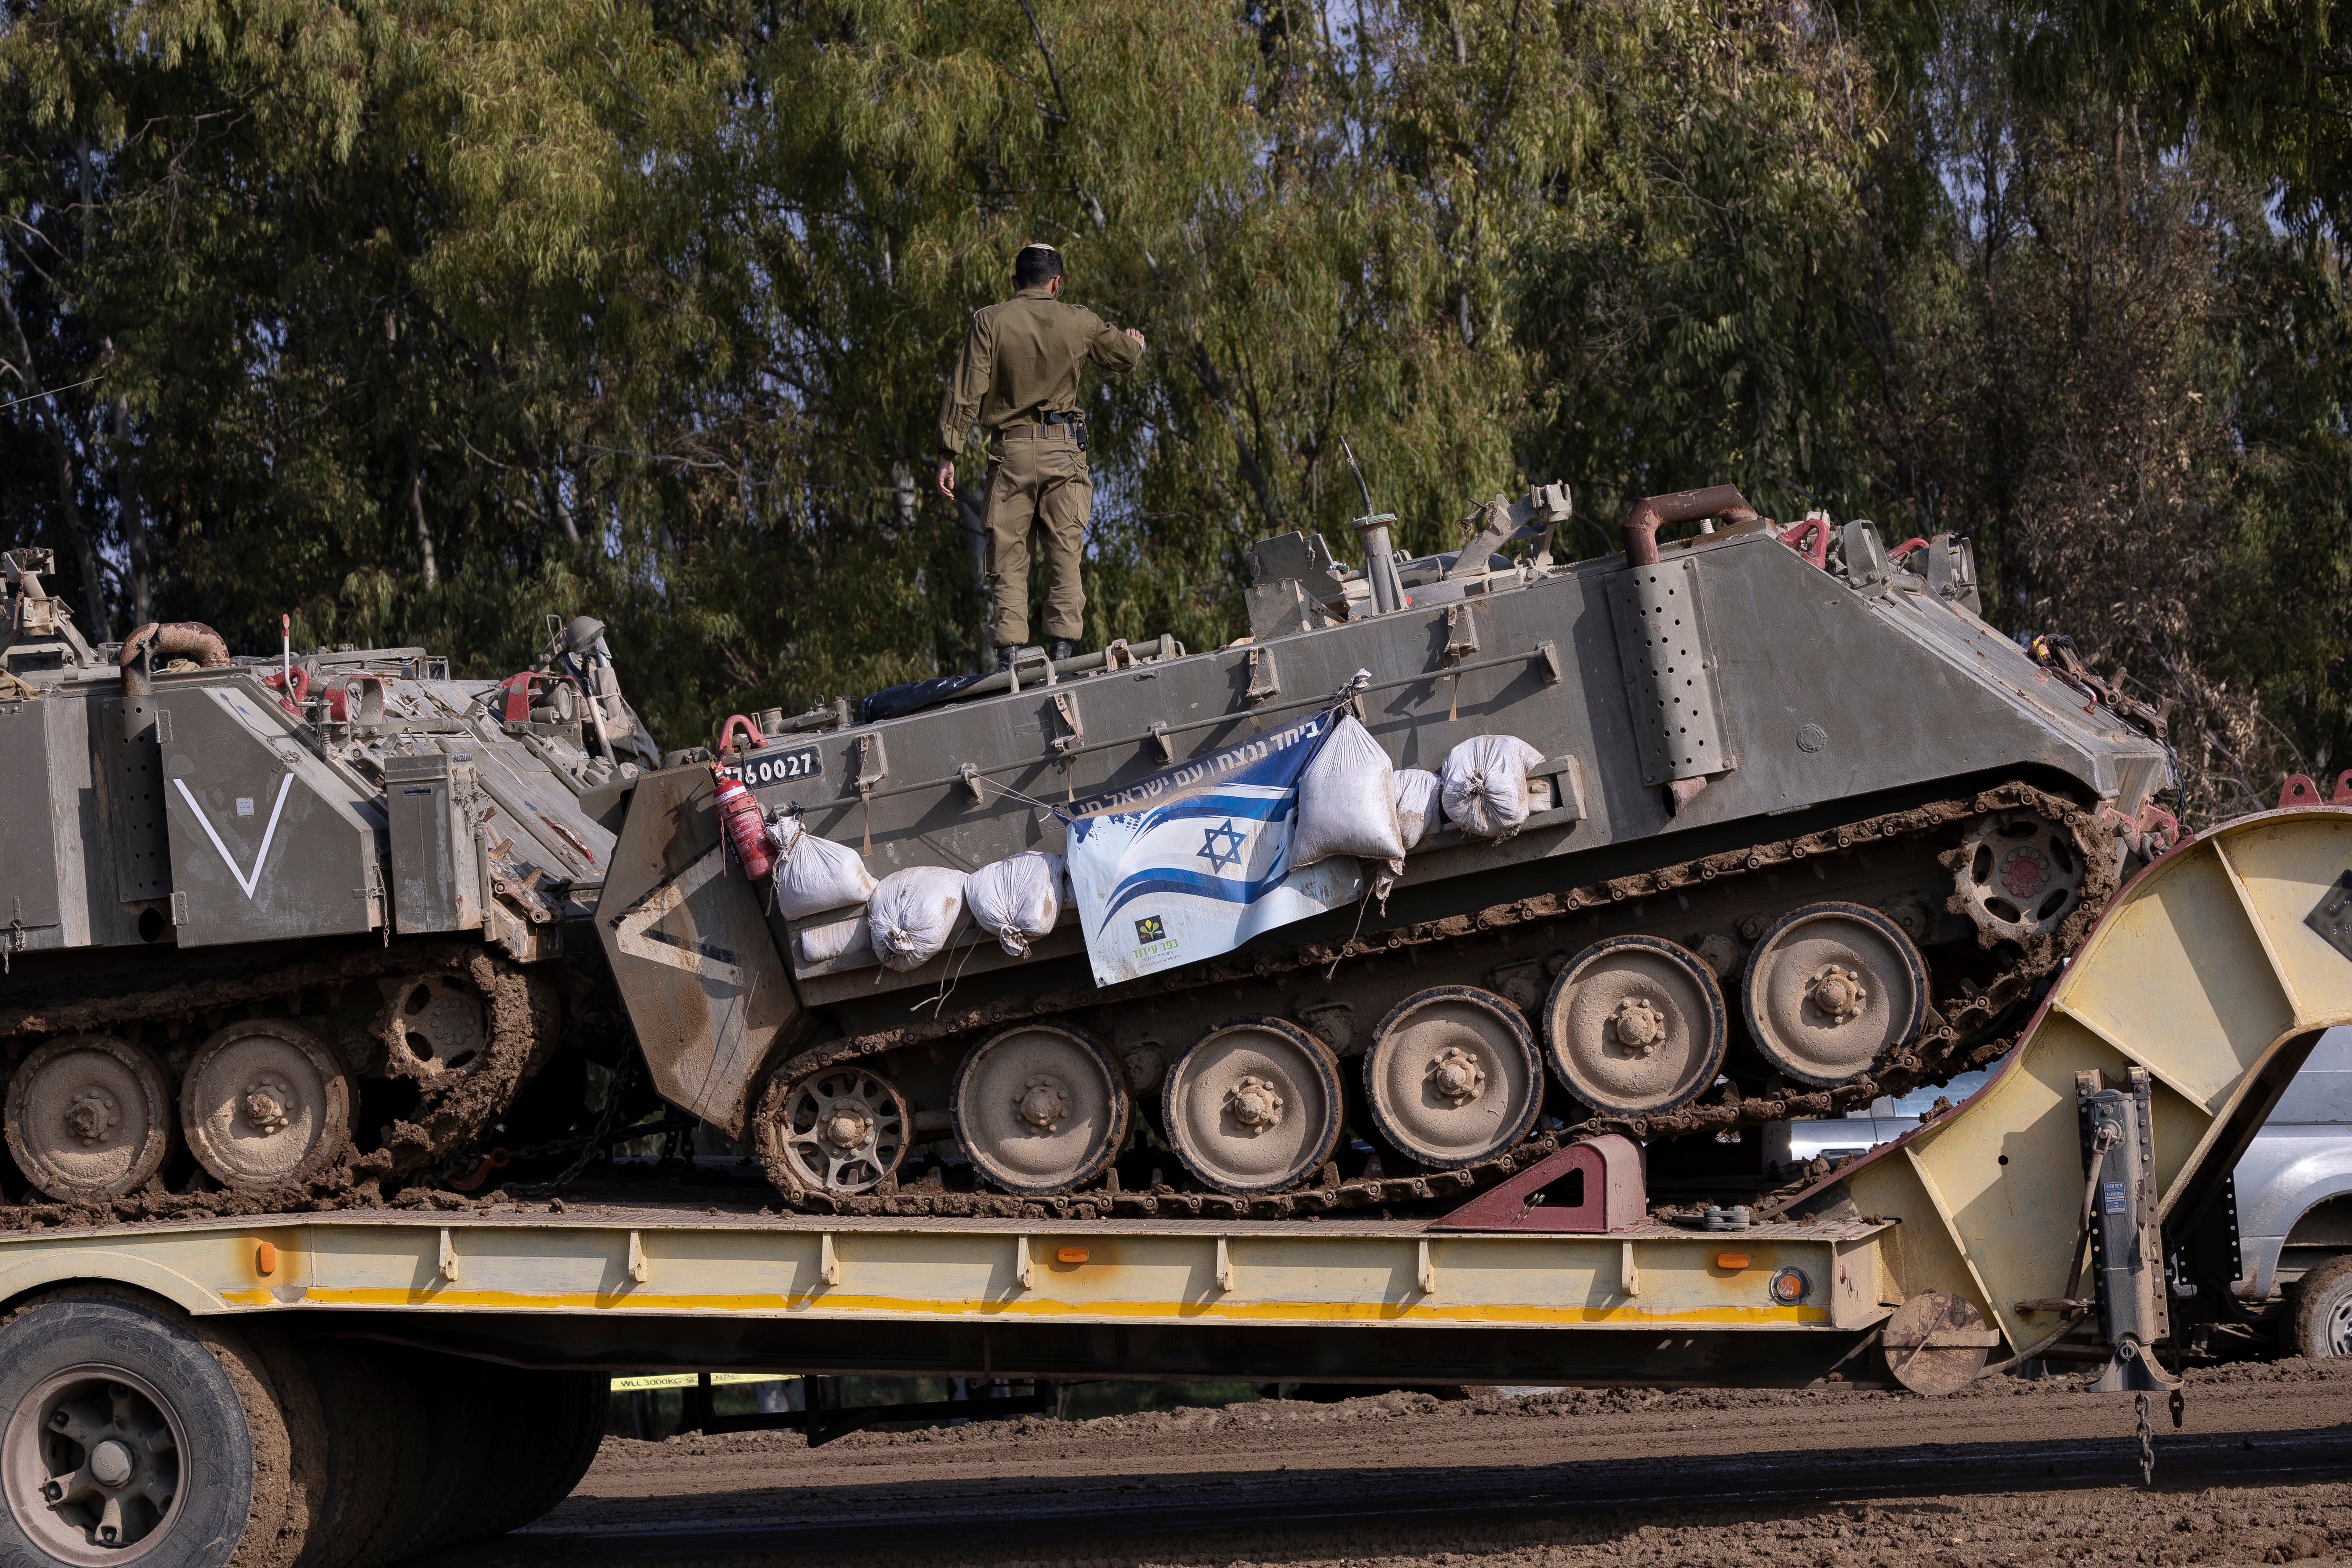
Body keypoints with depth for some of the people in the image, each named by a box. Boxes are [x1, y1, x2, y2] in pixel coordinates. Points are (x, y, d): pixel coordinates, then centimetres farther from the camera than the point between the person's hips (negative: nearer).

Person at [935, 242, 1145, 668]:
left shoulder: (989, 322, -1)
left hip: (1009, 449, 0)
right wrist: (1134, 342, 46)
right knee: (1065, 556, 2)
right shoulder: (1079, 323, 4)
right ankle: (1062, 647, -8)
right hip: (1062, 449, 0)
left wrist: (949, 454, -2)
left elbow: (965, 393, -5)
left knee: (1008, 558, 1)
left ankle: (1008, 654, -7)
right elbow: (1127, 356, 22)